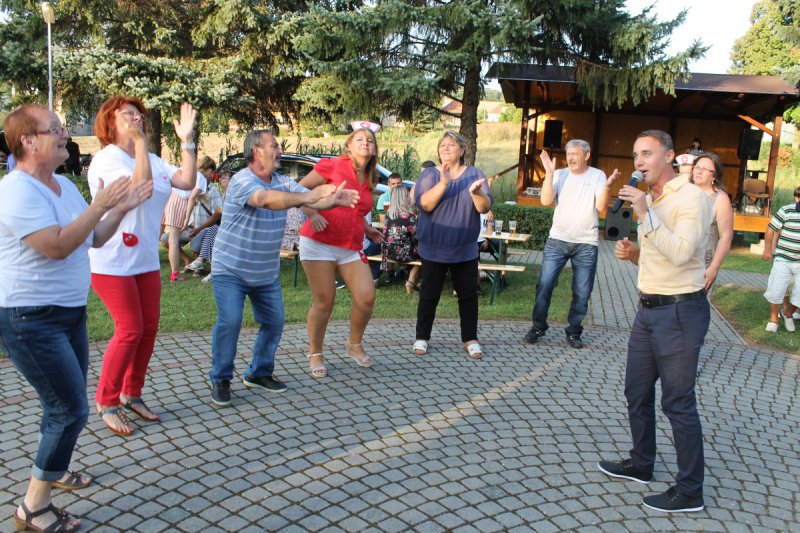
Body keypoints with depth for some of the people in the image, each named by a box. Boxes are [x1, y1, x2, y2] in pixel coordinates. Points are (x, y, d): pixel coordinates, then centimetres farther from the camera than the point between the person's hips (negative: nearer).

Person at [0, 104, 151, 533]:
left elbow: (95, 238, 14)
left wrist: (122, 208, -1)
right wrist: (100, 205, -25)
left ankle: (52, 468, 42)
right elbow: (57, 246, -28)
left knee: (65, 404, 20)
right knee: (72, 409, -10)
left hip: (69, 312, 10)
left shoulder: (64, 185, 10)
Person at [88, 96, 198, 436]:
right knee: (130, 330, -7)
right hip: (112, 261, -7)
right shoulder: (106, 159, -12)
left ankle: (132, 395, 24)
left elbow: (188, 181, -3)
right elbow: (140, 185, -28)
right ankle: (107, 402, 9)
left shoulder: (154, 161, 11)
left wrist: (186, 140, -6)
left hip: (146, 260, 8)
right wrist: (140, 140, -24)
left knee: (149, 328, 8)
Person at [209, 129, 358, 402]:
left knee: (274, 323, 7)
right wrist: (307, 197, -46)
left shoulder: (282, 182, 2)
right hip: (230, 269, -7)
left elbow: (313, 199, -9)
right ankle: (220, 379, 3)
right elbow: (266, 199, -39)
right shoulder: (242, 180, -19)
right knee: (230, 321, -16)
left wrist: (335, 199, -31)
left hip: (267, 272, 7)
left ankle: (259, 373, 26)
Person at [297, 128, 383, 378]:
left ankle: (354, 345, 20)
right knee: (324, 301, -2)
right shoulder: (332, 165, -4)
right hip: (319, 243, -5)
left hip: (351, 249, 6)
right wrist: (312, 214, -18)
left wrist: (368, 229, 16)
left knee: (367, 298, -6)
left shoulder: (369, 180, 15)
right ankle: (315, 354, 18)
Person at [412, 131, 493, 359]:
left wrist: (476, 193, -27)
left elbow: (486, 207, -6)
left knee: (468, 294, 6)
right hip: (434, 248, -1)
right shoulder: (430, 174, 0)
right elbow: (424, 204, -15)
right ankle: (421, 337, 16)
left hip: (465, 250, 2)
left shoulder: (474, 173, 3)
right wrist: (443, 182, -28)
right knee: (429, 294, 5)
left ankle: (470, 339, 16)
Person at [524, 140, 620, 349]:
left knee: (582, 292, 5)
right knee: (544, 285, 0)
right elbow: (546, 200, -11)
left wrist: (607, 186, -27)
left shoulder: (597, 176, 0)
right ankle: (538, 326, 15)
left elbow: (601, 206, -11)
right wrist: (549, 173, -17)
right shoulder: (560, 175, 1)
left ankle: (573, 331, 20)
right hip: (557, 240, 1)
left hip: (586, 244, 0)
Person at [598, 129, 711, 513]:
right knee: (637, 392, 18)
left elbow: (680, 254, -27)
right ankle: (641, 465, 35)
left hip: (679, 312, -9)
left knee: (678, 403, -2)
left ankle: (689, 492, 12)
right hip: (649, 309, 9)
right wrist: (633, 254, 2)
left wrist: (645, 214, -27)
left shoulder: (691, 197, -13)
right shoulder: (650, 200, 14)